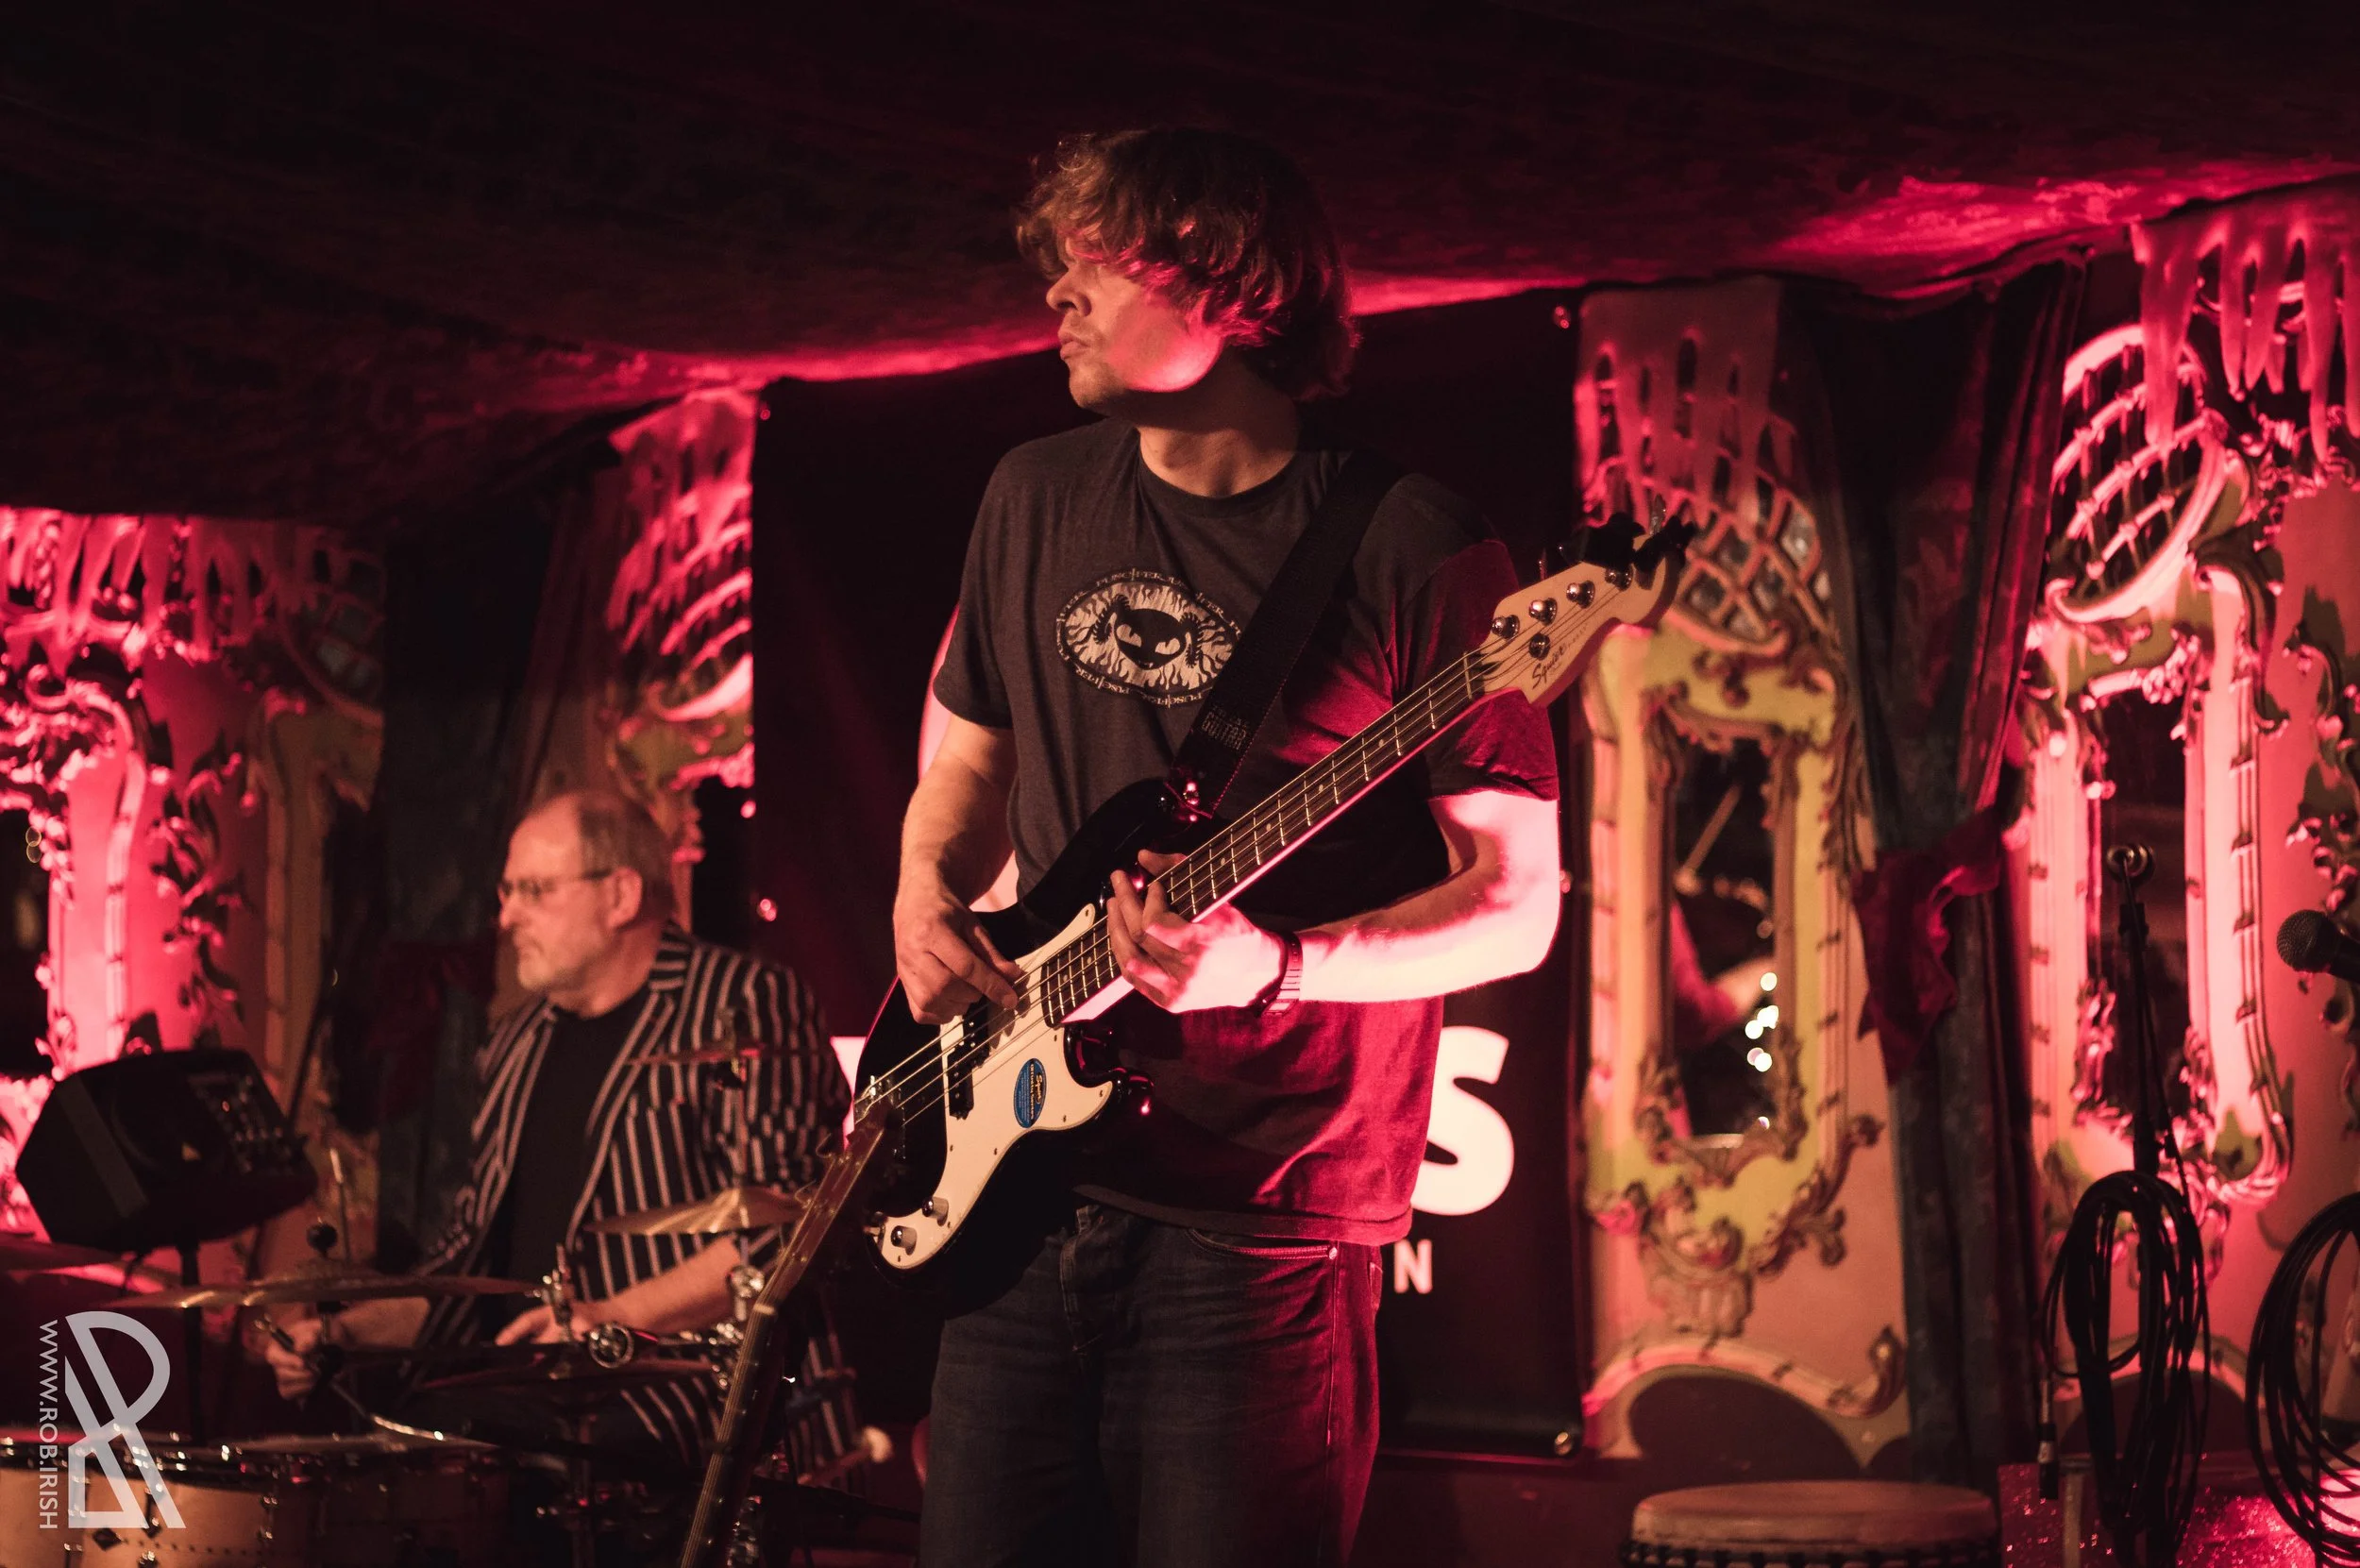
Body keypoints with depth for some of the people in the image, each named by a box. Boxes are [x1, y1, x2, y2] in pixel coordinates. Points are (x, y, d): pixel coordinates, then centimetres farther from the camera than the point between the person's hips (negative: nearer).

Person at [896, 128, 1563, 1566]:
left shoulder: (1412, 548, -8)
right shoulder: (1038, 500, 11)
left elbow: (1517, 905, -8)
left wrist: (1273, 969, -22)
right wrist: (928, 894, 2)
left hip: (1266, 1225, -6)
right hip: (1025, 1187, 6)